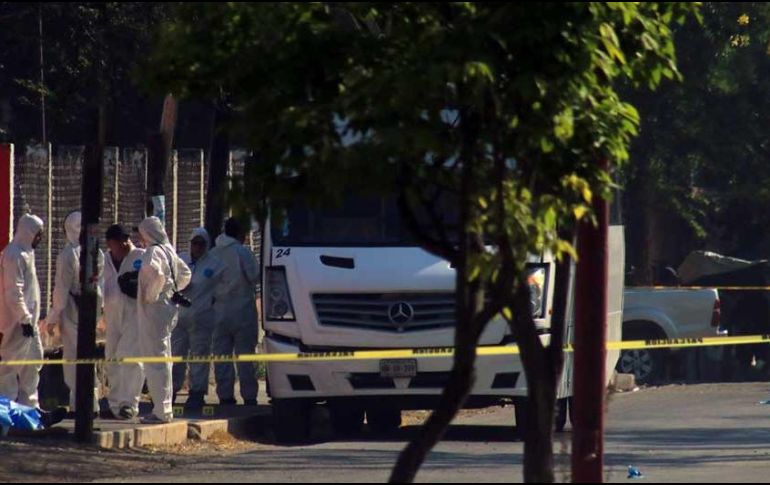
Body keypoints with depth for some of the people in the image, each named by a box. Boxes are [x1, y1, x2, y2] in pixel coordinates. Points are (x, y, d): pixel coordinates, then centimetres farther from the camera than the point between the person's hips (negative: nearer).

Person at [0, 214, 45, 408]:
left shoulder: (25, 254, 16)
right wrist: (25, 319, -21)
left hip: (27, 320, 10)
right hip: (17, 320, -10)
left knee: (33, 361, 13)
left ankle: (29, 404, 18)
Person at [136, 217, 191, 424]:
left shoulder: (153, 252, -15)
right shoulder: (169, 251, 14)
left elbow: (156, 273, -34)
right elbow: (185, 274, 26)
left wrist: (150, 296, -20)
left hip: (154, 311, -10)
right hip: (168, 309, 10)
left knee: (155, 360, -7)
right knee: (162, 359, 16)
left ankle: (161, 411, -7)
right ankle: (164, 408, 21)